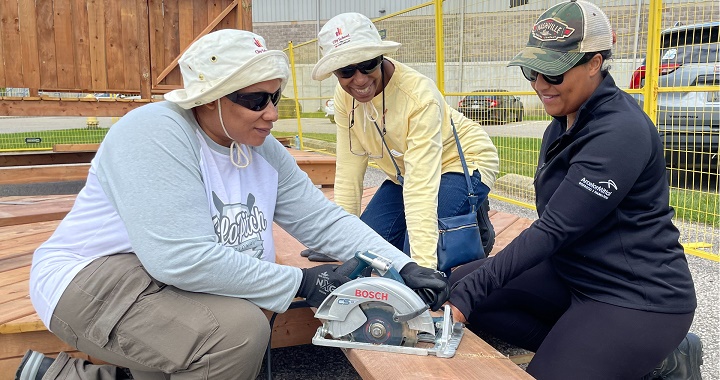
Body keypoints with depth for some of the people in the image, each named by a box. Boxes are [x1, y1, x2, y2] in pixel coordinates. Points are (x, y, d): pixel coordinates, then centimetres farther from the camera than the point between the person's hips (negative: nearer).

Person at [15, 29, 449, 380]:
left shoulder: (263, 150, 0)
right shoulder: (157, 133, -23)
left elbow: (325, 220, 1)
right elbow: (182, 258, -33)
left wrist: (402, 267, -12)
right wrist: (299, 281, -25)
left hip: (174, 289, 9)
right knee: (241, 330, -28)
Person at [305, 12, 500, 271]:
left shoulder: (419, 95, -33)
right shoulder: (344, 97, -14)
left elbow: (421, 185, -40)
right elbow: (349, 168, -10)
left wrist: (423, 267, -44)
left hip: (461, 163, -6)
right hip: (405, 173, 6)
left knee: (417, 249, -26)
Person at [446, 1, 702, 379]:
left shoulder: (621, 133, -23)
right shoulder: (566, 120, 4)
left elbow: (555, 228, -28)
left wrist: (468, 295, -28)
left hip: (639, 296, -8)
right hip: (571, 271, 9)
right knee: (460, 282, -1)